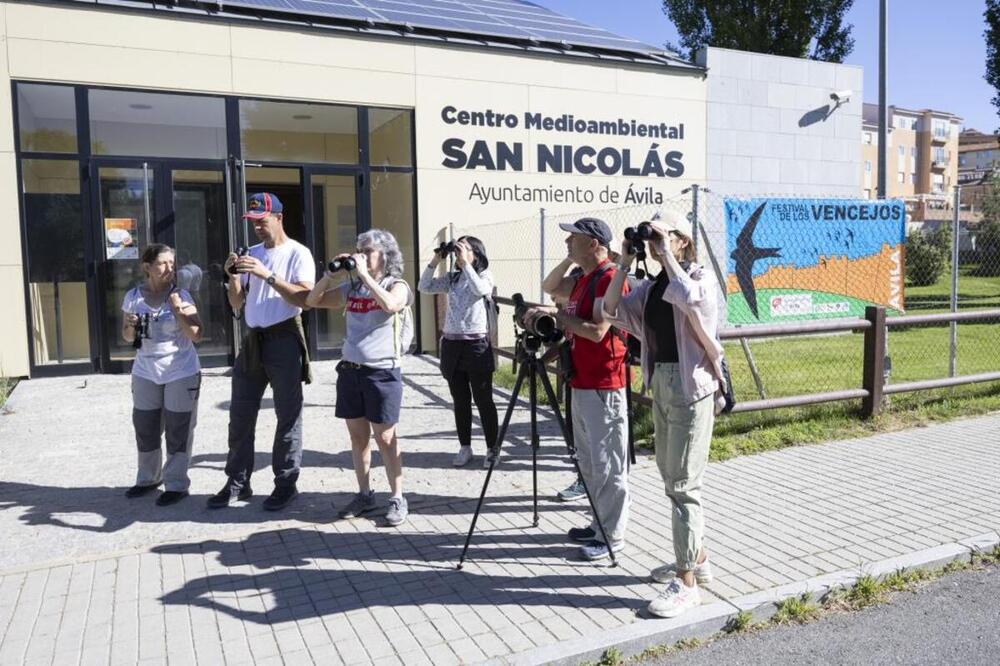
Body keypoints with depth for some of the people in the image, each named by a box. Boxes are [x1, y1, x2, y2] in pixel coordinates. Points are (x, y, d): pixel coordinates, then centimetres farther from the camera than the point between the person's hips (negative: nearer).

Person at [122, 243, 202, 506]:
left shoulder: (180, 295, -10)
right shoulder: (133, 297, 0)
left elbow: (196, 335, -16)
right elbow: (127, 337, 11)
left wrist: (177, 306, -23)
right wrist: (131, 327, -11)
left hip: (181, 373, -4)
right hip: (145, 373, 4)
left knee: (178, 430, 1)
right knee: (144, 427, 13)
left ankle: (176, 484, 10)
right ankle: (148, 478, 30)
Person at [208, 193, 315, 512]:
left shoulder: (298, 254, -4)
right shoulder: (251, 254, 13)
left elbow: (303, 298, -18)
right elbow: (236, 304, 14)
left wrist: (267, 275, -22)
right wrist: (233, 276, -4)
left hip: (284, 340, -6)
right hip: (252, 340, 7)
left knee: (288, 416, 1)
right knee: (240, 414, 9)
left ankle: (286, 484, 11)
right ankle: (238, 483, 19)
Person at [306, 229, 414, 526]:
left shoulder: (396, 285, -3)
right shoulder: (351, 288, 11)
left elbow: (391, 305, -26)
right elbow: (313, 301, 14)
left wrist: (364, 275, -20)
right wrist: (330, 273, 2)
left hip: (382, 373, -5)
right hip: (350, 370, 5)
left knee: (385, 438, 0)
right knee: (358, 436, 12)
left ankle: (397, 499, 11)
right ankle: (365, 495, 24)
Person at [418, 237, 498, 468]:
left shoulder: (485, 276, 0)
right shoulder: (452, 278, 11)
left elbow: (480, 289, -23)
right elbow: (424, 287, 4)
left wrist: (465, 263, -18)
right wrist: (435, 261, -3)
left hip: (477, 345, -4)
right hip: (451, 344, 5)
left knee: (483, 401, 2)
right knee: (460, 401, 11)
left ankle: (492, 450, 12)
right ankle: (465, 448, 22)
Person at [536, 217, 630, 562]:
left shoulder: (608, 278, -15)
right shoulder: (581, 278, 12)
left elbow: (597, 331, -21)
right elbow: (549, 287, 26)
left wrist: (557, 313, -11)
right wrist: (567, 260, 12)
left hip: (602, 387, -10)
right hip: (581, 383, 10)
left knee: (607, 464, 0)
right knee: (588, 460, 17)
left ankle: (611, 536, 10)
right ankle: (600, 524, 30)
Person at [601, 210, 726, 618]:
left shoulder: (702, 277, -7)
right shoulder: (652, 287, 11)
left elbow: (688, 297, -30)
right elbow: (611, 311, 6)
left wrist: (667, 254, -17)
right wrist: (625, 264, 1)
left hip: (692, 386, -8)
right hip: (660, 383, 8)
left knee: (683, 484, -6)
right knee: (671, 476, 16)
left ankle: (686, 583, 3)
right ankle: (697, 558, 32)